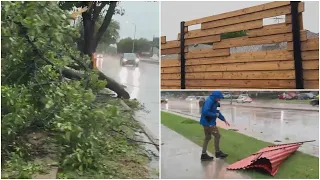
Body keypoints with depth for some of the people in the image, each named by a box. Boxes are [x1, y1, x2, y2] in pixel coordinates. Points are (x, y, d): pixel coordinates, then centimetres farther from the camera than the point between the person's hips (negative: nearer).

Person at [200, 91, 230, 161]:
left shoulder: (214, 102, 10)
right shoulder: (209, 101, -21)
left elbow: (218, 112, 19)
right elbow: (205, 112, -31)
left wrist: (224, 120, 15)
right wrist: (215, 115, -18)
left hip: (209, 122, 10)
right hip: (208, 123, -10)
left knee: (207, 138, 14)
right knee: (217, 135, 0)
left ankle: (204, 154, 21)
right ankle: (218, 152, 14)